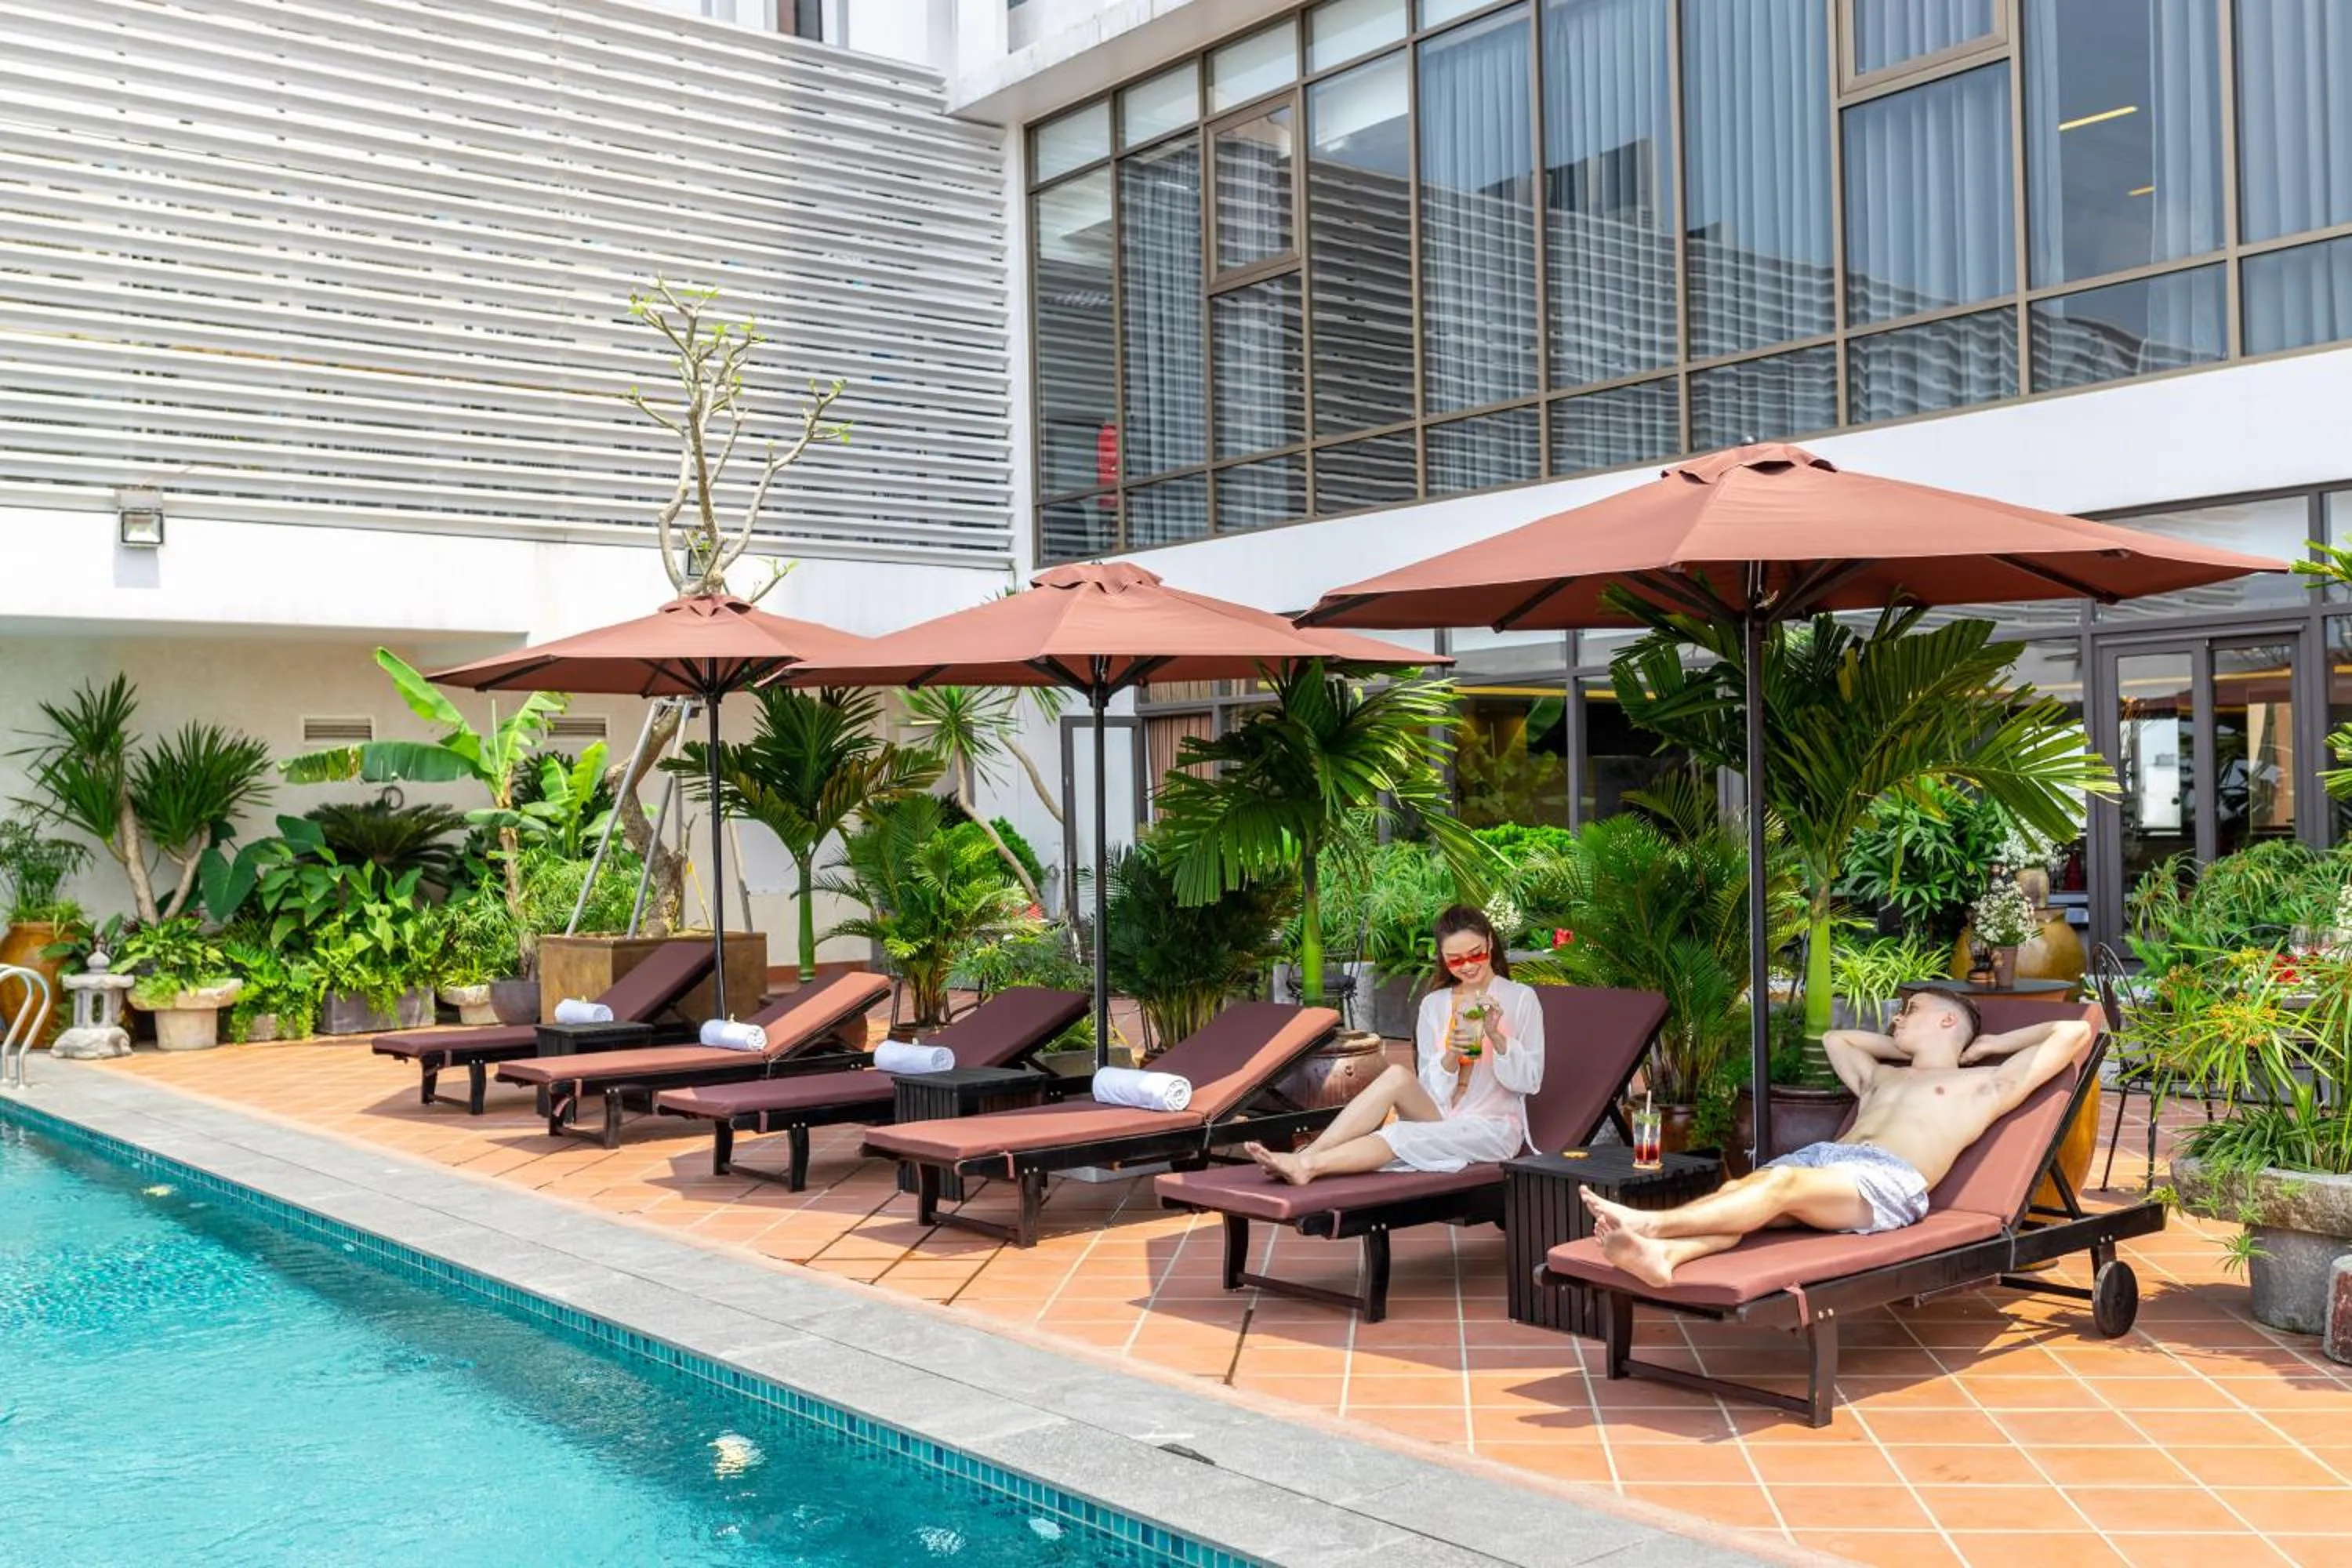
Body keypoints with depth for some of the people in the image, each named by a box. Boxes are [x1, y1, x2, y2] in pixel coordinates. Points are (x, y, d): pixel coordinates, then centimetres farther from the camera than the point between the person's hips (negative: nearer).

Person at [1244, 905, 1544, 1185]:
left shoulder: (1521, 998, 3)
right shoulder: (1434, 1005, 12)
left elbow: (1529, 1081, -1)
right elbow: (1429, 1087, 6)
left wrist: (1496, 1037, -17)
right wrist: (1451, 1057, -15)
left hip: (1492, 1127, -3)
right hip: (1439, 1117, 3)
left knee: (1401, 1135, -33)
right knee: (1398, 1075, -29)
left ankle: (1307, 1164, -43)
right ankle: (1306, 1156, -39)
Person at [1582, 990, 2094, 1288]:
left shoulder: (1986, 1082, 24)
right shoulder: (1880, 1077, 41)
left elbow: (2074, 1031, 19)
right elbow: (1835, 1037, 59)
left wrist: (1998, 1042, 30)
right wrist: (1903, 1047, 52)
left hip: (1889, 1179, -6)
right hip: (1823, 1157, 6)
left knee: (1783, 1183, -36)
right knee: (1739, 1187, -30)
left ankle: (1651, 1223, -56)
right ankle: (1663, 1253, -58)